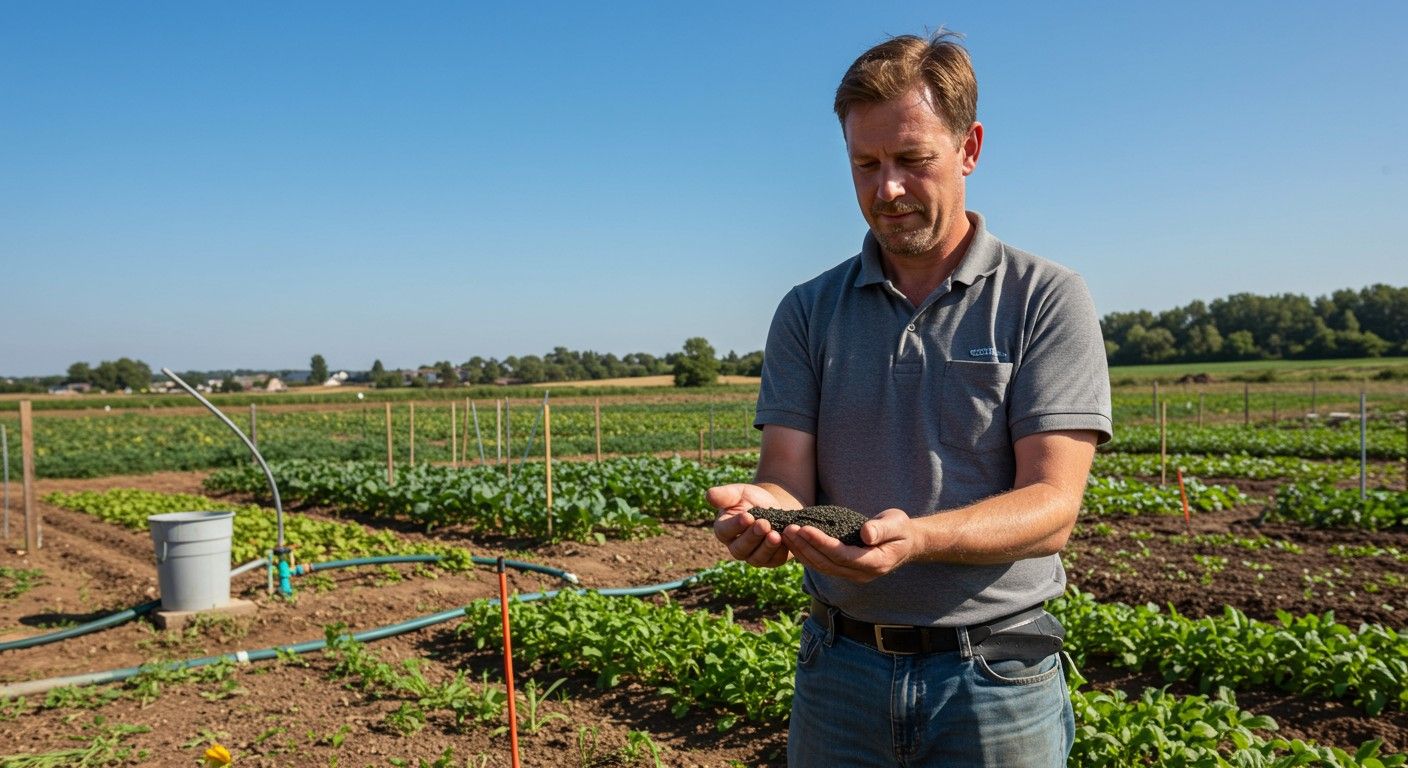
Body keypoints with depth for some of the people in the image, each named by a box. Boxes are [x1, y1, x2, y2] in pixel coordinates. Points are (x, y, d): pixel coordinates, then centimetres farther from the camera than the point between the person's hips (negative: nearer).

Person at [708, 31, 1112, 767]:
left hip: (994, 675, -2)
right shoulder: (807, 311, 5)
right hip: (838, 671, 3)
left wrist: (914, 536, -31)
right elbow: (788, 476, -3)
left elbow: (1052, 507, -13)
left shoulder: (1045, 299, -5)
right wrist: (760, 511, -27)